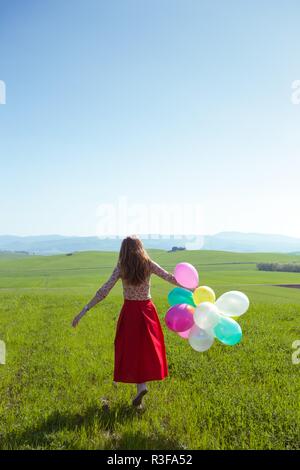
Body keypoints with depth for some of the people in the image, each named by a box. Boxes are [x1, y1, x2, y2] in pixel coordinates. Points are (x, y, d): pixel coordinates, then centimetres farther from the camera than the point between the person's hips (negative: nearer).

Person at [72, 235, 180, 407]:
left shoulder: (121, 268, -7)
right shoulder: (149, 264, -3)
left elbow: (104, 291, -13)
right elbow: (170, 277, 2)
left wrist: (84, 310, -11)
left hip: (130, 312, -1)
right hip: (147, 310, 2)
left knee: (130, 349, 10)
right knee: (147, 348, 16)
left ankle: (141, 385, 0)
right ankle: (142, 383, 20)